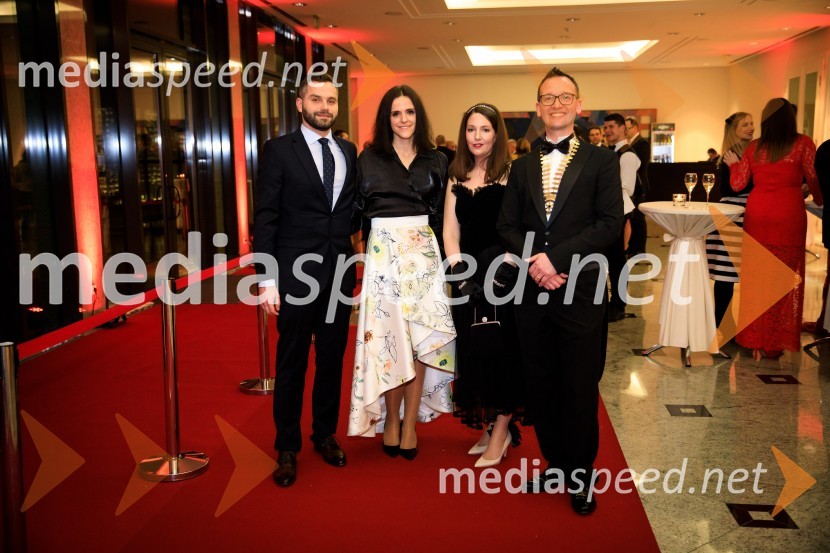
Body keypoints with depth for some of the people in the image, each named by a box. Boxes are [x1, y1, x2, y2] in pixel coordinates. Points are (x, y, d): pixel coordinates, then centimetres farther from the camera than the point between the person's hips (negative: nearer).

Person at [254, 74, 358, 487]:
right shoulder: (279, 150, -4)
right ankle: (287, 448, 22)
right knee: (291, 364, 7)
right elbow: (265, 219, -8)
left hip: (340, 274, 4)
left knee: (332, 360, 14)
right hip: (296, 276, -4)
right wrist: (266, 280, -13)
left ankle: (325, 435, 32)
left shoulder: (348, 152, 9)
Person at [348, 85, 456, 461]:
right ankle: (390, 419, 16)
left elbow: (441, 214, 9)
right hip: (384, 252, -2)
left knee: (420, 337, 0)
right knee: (387, 336, 0)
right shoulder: (369, 158, 4)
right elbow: (357, 209, 3)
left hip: (423, 252, 2)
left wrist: (443, 252, 1)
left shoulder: (436, 161, 9)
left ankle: (410, 422, 11)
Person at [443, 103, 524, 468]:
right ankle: (490, 426, 25)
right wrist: (461, 273, -6)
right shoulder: (457, 179, 11)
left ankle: (502, 431, 16)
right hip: (468, 278, 5)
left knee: (502, 349, 2)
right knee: (473, 349, 10)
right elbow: (450, 232, 8)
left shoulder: (511, 174, -5)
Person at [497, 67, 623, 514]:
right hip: (532, 292, 4)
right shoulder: (521, 167, 12)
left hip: (581, 291, -3)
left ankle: (580, 477, 23)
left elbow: (611, 223, -9)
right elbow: (507, 226, 7)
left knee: (580, 389, 6)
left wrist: (556, 257, -17)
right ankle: (554, 463, 30)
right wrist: (533, 261, -12)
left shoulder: (601, 161, 1)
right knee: (540, 386, 12)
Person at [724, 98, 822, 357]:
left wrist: (733, 163, 27)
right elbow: (815, 180, 2)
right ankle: (776, 342, 10)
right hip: (788, 216, -3)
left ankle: (756, 339, 15)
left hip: (757, 216, 3)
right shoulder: (802, 144, -1)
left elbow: (737, 184, 8)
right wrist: (819, 201, 23)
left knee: (756, 277, 8)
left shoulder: (754, 147, 6)